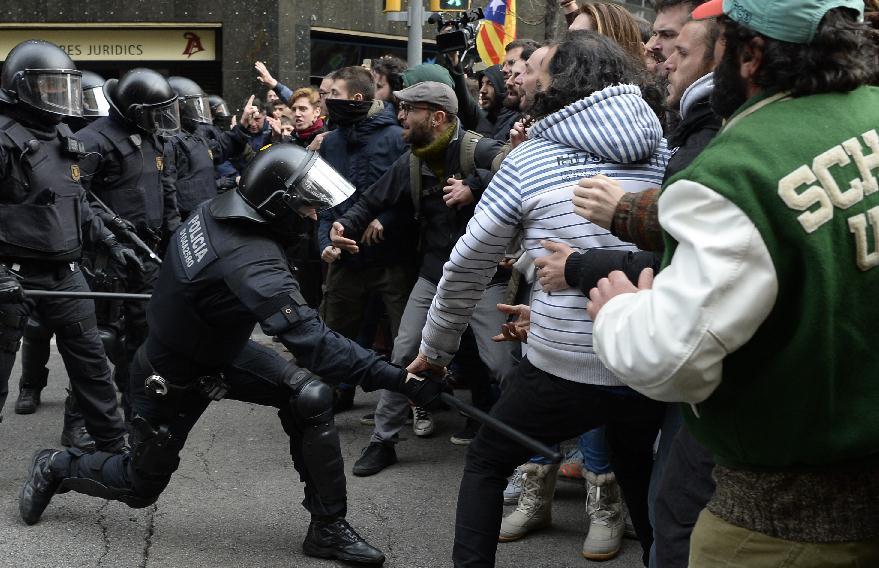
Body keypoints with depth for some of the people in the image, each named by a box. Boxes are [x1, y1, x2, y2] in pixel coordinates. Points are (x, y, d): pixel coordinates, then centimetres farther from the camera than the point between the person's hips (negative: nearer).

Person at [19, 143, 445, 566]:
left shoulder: (217, 209, -17)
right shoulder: (252, 263, -41)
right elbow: (313, 342, -45)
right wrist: (400, 379, -45)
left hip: (219, 349, 7)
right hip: (174, 381, -7)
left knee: (311, 398, -11)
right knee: (139, 486, 15)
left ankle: (328, 528, 0)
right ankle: (56, 469, 43)